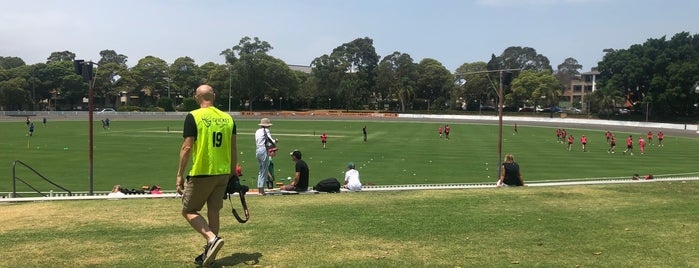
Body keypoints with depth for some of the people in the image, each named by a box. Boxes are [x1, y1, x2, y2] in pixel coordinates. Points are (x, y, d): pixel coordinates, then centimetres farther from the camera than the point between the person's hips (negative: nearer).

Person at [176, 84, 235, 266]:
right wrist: (232, 173, 17)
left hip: (201, 173, -5)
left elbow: (187, 147, -13)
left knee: (189, 211, 9)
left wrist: (180, 175, -6)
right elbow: (233, 149, 8)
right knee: (214, 213, 13)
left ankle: (212, 238, -11)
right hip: (223, 173, 5)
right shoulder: (227, 118, 6)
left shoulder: (193, 117, -9)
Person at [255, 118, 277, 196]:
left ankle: (259, 190, 13)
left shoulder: (257, 131, 16)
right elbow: (271, 140, -12)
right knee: (264, 171, -3)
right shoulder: (266, 130, -6)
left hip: (257, 150, 8)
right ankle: (261, 191, -5)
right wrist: (276, 141, 10)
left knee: (260, 171, 15)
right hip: (264, 150, -7)